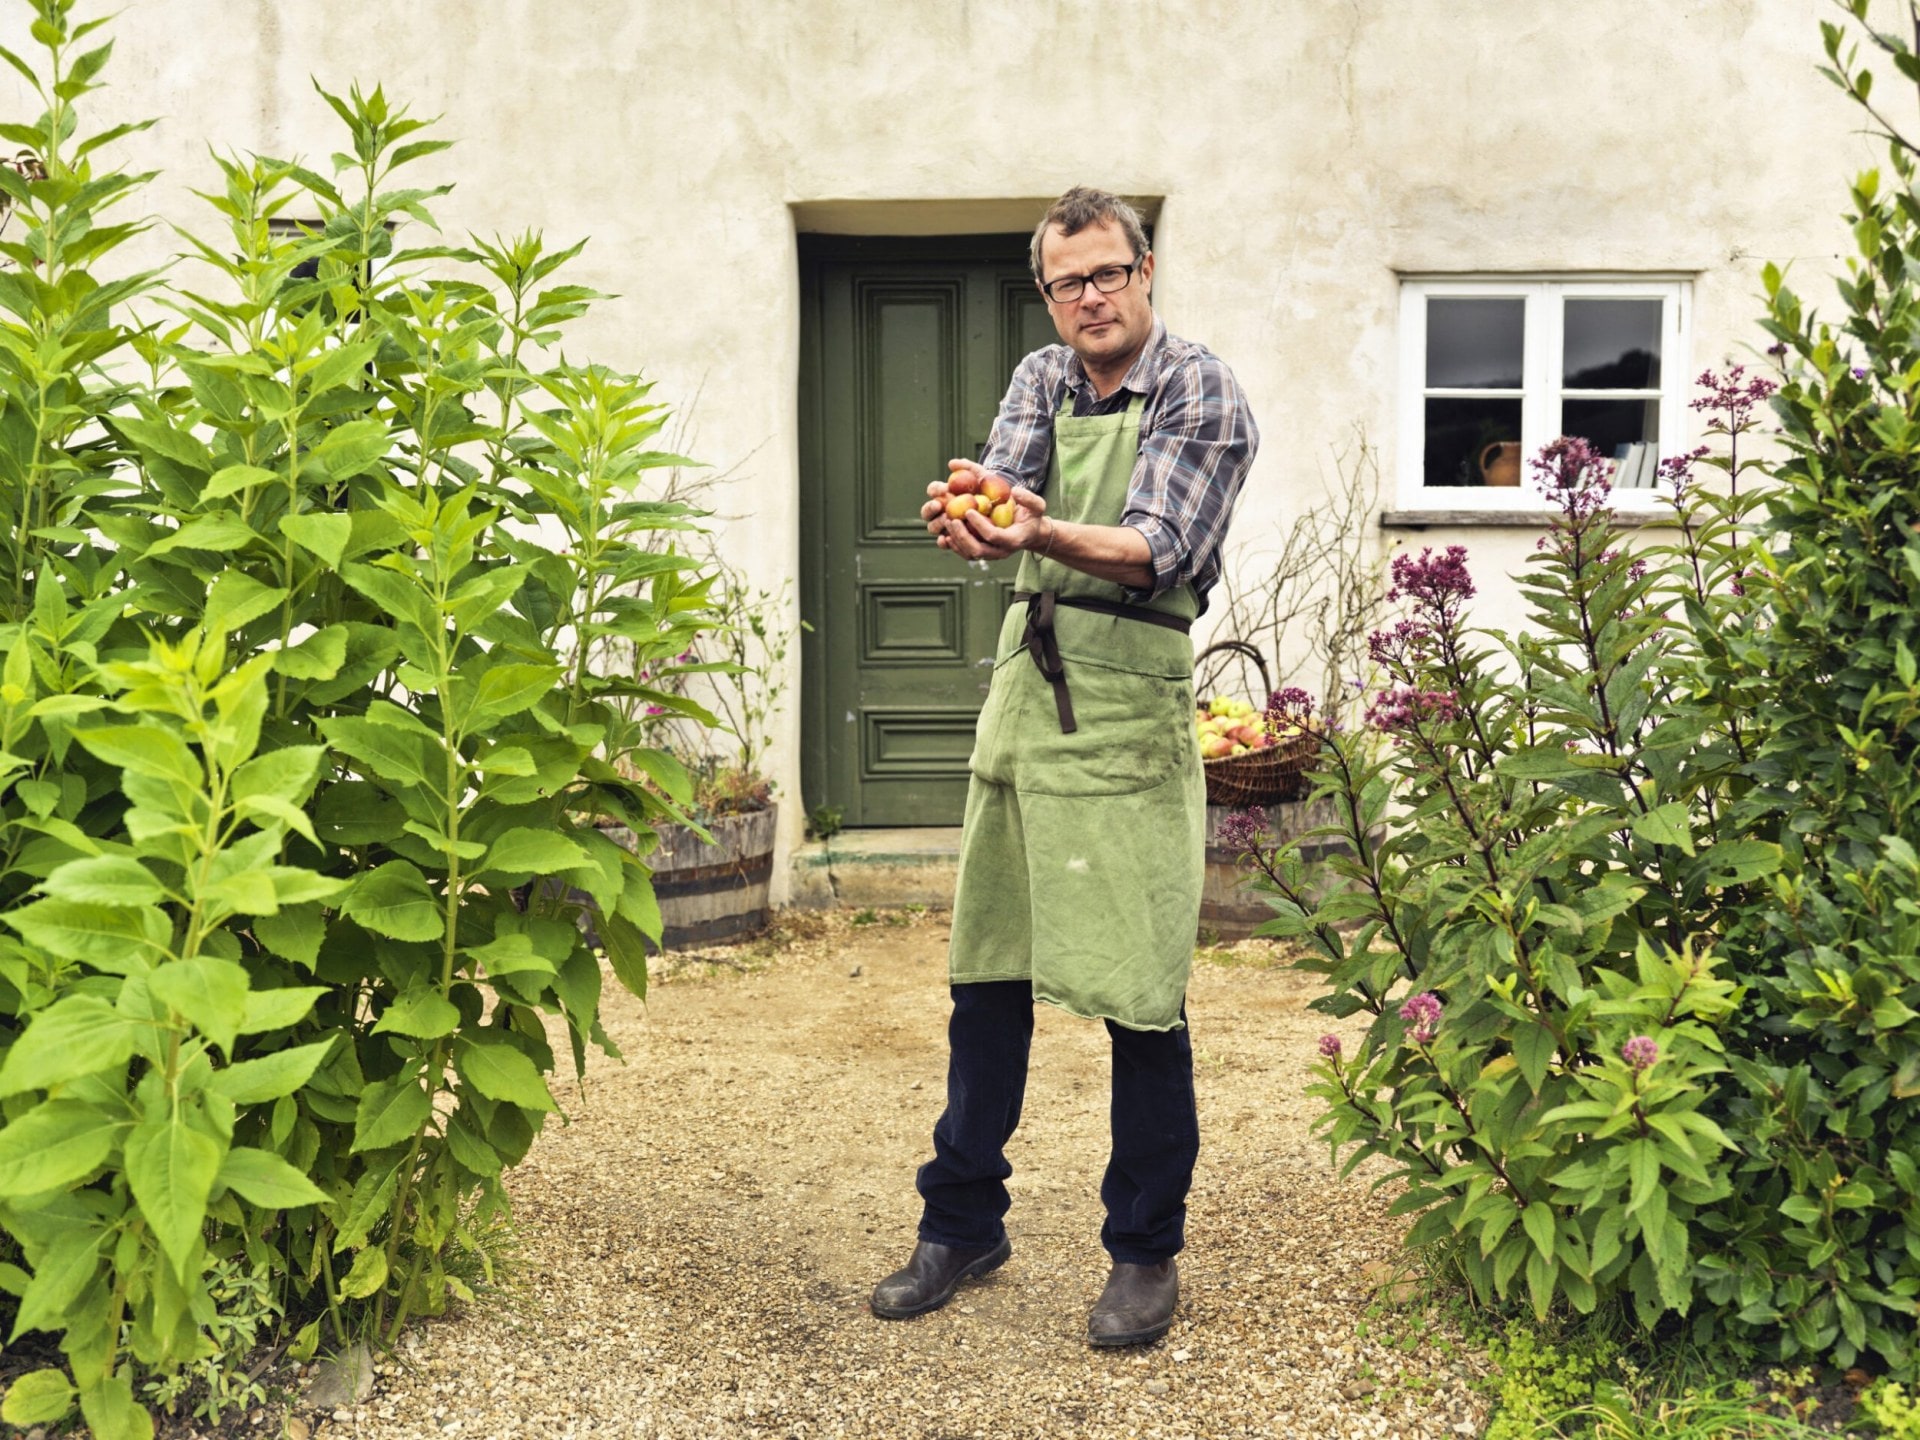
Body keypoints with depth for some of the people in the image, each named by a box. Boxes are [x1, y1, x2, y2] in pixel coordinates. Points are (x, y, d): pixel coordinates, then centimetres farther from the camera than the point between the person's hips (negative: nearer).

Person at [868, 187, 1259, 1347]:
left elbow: (1156, 549, -17)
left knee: (1140, 990, -4)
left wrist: (1043, 534, -36)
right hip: (1025, 682, 6)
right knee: (988, 970, 10)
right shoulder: (1043, 381, 14)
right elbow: (1006, 485, -4)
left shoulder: (1202, 395, -4)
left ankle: (1147, 1252, 13)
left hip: (1130, 698, -5)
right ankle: (965, 1225, 24)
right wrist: (972, 507, -29)